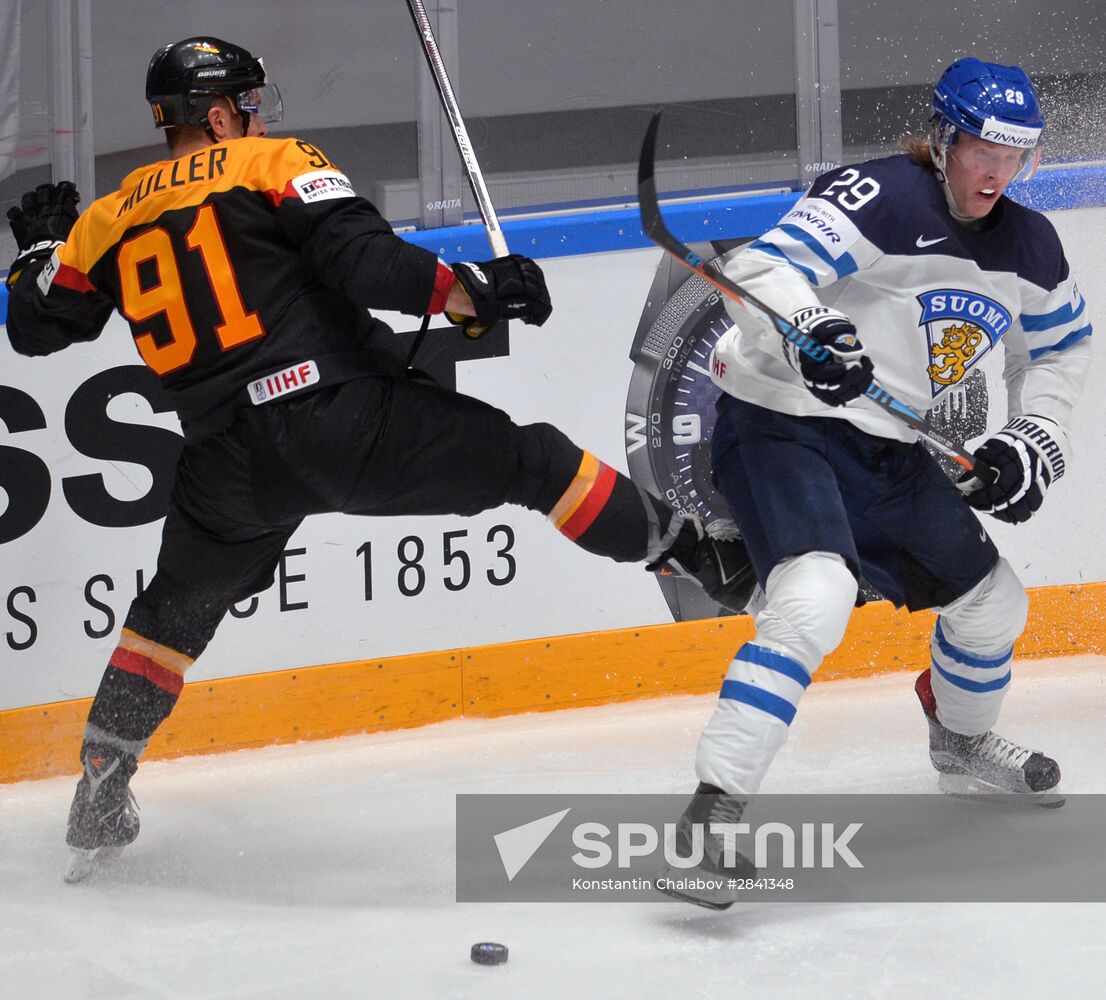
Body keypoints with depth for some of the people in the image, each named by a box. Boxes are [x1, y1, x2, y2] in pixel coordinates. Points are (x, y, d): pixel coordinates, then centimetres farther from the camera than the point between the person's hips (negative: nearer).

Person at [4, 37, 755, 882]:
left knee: (175, 609, 25)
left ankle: (100, 793, 22)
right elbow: (360, 258, -13)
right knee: (533, 461, 5)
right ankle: (698, 557, 2)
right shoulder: (274, 167, 3)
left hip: (231, 463, 5)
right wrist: (470, 292, -10)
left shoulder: (107, 220, 16)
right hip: (344, 415, -5)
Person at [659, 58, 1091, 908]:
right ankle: (714, 807, -34)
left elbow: (1061, 348, 24)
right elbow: (759, 273, -28)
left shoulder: (1029, 249, 7)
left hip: (889, 455, 9)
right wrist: (809, 329, -48)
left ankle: (963, 744, 51)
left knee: (992, 604, 20)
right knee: (815, 599, -32)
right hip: (782, 425, -8)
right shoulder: (881, 199, -18)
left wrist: (1033, 441, 9)